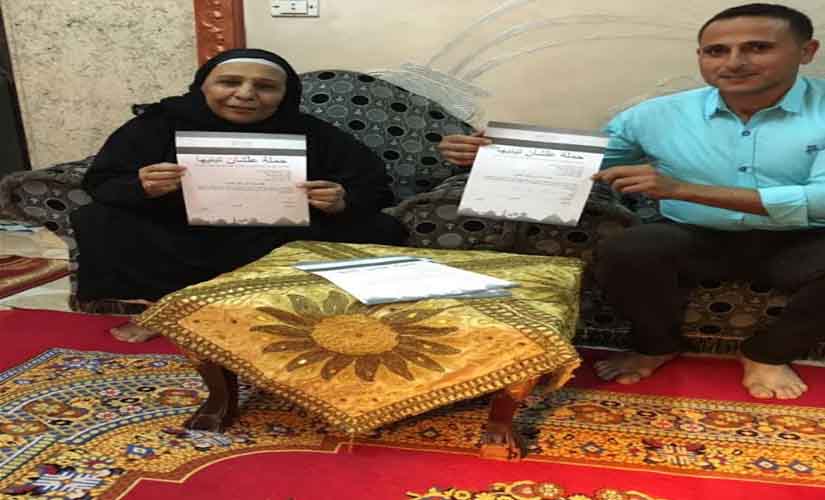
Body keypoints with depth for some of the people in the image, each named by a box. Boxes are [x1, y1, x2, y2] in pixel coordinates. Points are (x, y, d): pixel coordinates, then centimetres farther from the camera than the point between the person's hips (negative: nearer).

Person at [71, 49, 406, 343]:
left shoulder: (314, 135, 0)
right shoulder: (158, 125, 0)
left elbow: (374, 188, -2)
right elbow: (100, 184, -3)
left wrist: (343, 201, -26)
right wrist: (142, 187, -27)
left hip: (283, 245, 1)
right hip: (178, 244, 0)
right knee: (99, 222, -20)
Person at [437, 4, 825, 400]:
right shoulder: (657, 115, 0)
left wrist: (682, 189, -29)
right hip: (697, 238, 1)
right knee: (623, 252, -30)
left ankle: (767, 354, 0)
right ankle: (657, 346, 2)